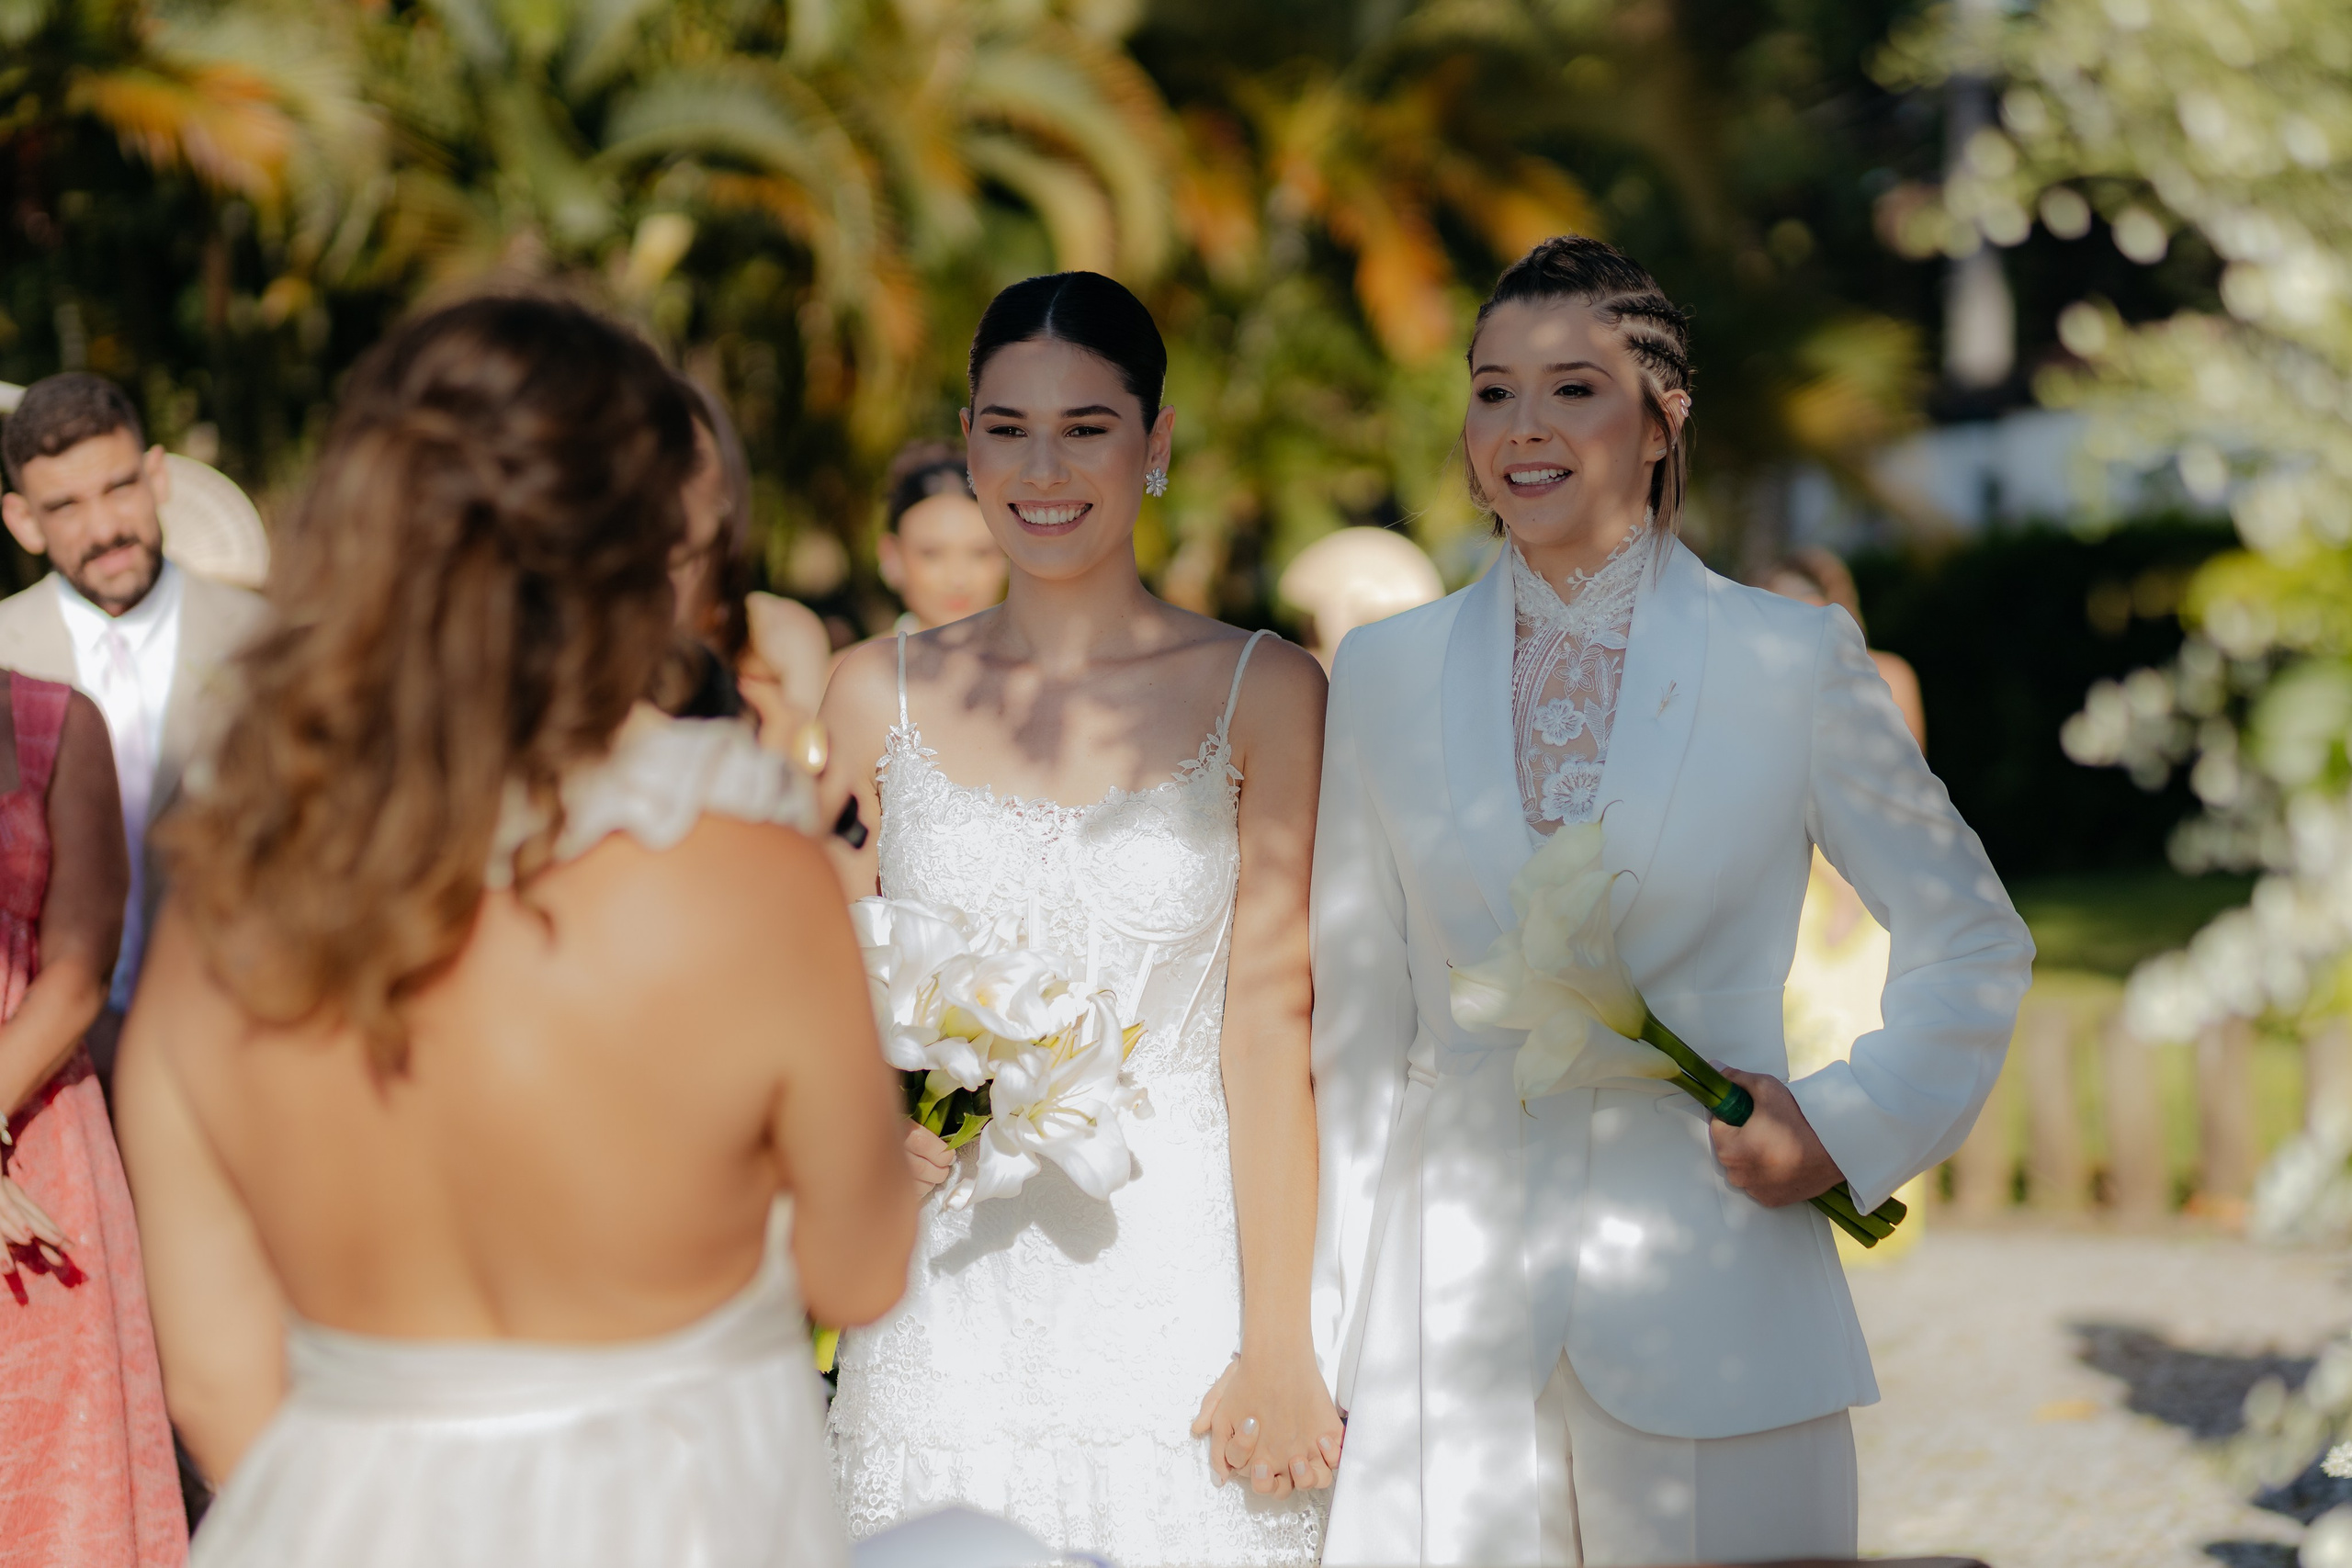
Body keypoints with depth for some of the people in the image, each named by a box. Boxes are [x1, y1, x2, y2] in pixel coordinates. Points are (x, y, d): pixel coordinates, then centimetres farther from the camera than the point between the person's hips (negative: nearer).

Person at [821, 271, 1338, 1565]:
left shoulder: (1265, 695, -1)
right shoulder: (879, 695, 5)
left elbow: (1269, 1033, -5)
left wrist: (1278, 1346, -9)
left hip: (1177, 1286, -2)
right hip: (945, 1302, 2)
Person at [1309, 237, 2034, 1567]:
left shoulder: (1795, 662, 2)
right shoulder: (1384, 674, 8)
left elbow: (1975, 943, 11)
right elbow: (1358, 1023, 10)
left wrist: (1848, 1129, -4)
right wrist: (1327, 1332, 6)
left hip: (1712, 1312, -1)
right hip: (1452, 1329, 2)